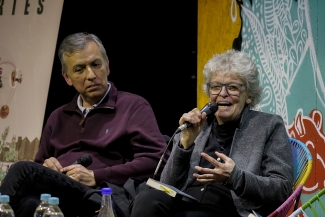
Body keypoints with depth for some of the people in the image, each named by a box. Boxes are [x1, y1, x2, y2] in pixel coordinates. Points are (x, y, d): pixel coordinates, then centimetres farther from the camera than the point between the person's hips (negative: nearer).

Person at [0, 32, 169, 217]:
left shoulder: (134, 106, 11)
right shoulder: (59, 117, 30)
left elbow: (157, 160, -4)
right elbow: (38, 172, 33)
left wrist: (95, 177, -10)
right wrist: (45, 166, 5)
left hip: (101, 198, -5)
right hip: (53, 196, 5)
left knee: (23, 171, -31)